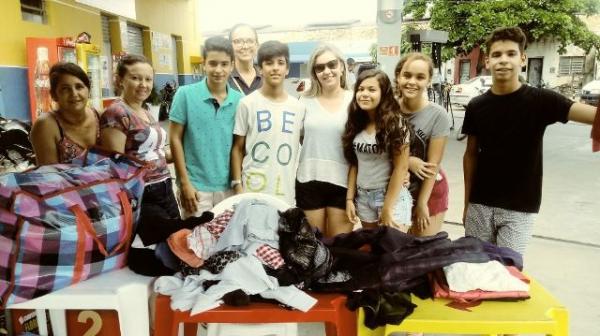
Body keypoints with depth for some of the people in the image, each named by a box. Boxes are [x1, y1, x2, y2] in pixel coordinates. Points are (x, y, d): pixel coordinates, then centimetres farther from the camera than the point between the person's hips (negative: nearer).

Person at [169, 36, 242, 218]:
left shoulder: (239, 100, 0)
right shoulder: (185, 94, -7)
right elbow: (175, 139, -5)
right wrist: (184, 182, -8)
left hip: (229, 186, 3)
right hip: (197, 186, -3)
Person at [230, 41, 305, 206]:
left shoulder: (298, 107, 6)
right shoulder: (247, 103, -3)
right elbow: (237, 148, 1)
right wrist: (237, 185, -4)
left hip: (286, 194, 3)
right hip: (253, 190, -3)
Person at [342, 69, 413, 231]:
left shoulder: (396, 124, -12)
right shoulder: (355, 124, 3)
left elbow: (401, 168, -13)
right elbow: (354, 163, 7)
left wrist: (387, 208, -14)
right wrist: (349, 198, 2)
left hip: (393, 196, -5)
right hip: (363, 196, 5)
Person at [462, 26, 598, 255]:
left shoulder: (539, 100, -9)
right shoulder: (476, 106, 0)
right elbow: (471, 155, 7)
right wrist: (467, 202, 7)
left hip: (519, 208, -2)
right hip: (480, 204, 3)